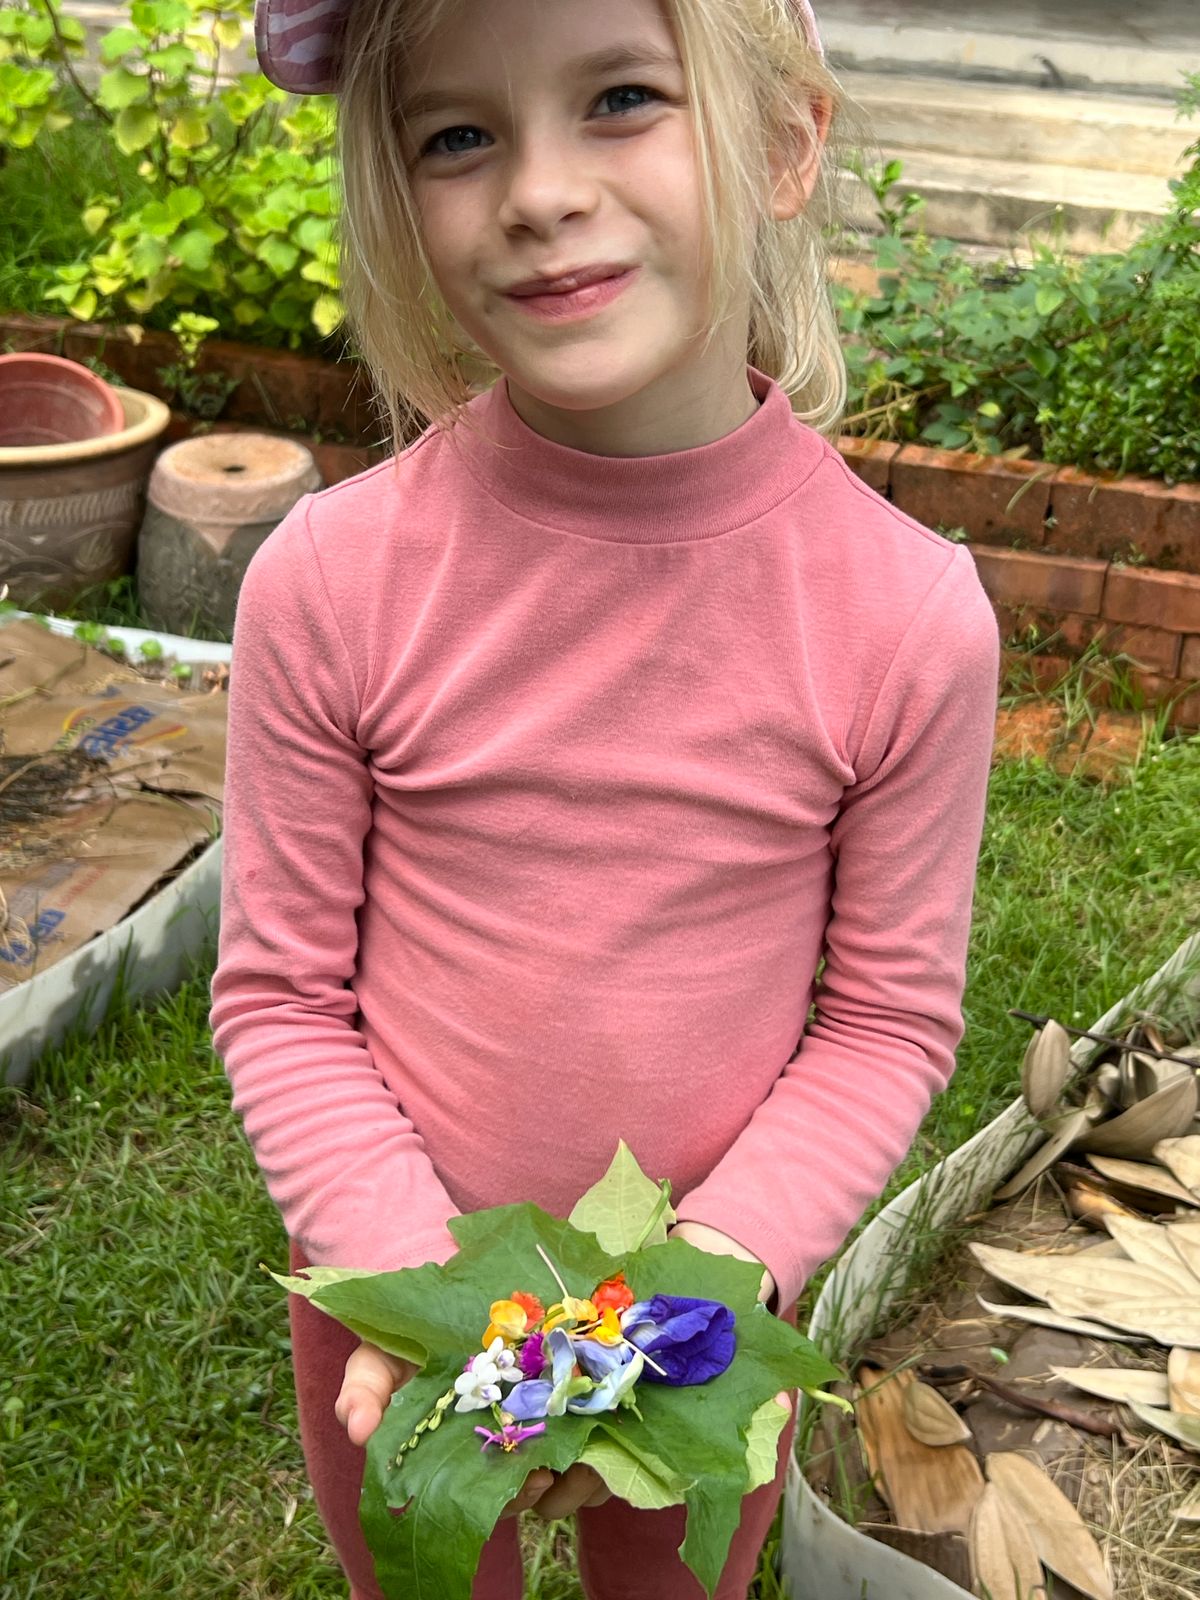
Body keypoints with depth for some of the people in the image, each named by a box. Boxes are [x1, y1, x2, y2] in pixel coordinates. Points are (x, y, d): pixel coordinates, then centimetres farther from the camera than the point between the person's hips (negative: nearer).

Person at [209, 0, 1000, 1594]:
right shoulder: (330, 580, -20)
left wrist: (721, 1261, -21)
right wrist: (409, 1271, -21)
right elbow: (281, 990, -10)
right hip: (393, 1294, 0)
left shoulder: (910, 611, -20)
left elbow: (891, 1017, -9)